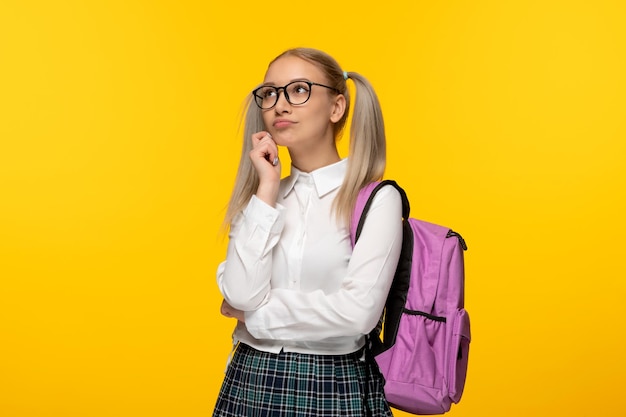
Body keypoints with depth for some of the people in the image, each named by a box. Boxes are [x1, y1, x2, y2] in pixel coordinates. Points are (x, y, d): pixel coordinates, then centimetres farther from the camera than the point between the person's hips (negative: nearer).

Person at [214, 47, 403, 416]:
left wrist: (255, 314, -10)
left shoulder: (376, 199, -10)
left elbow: (358, 312, -20)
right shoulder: (261, 194, 4)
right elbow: (241, 294, -9)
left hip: (337, 386, -3)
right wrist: (268, 189, -10)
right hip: (252, 383, 3)